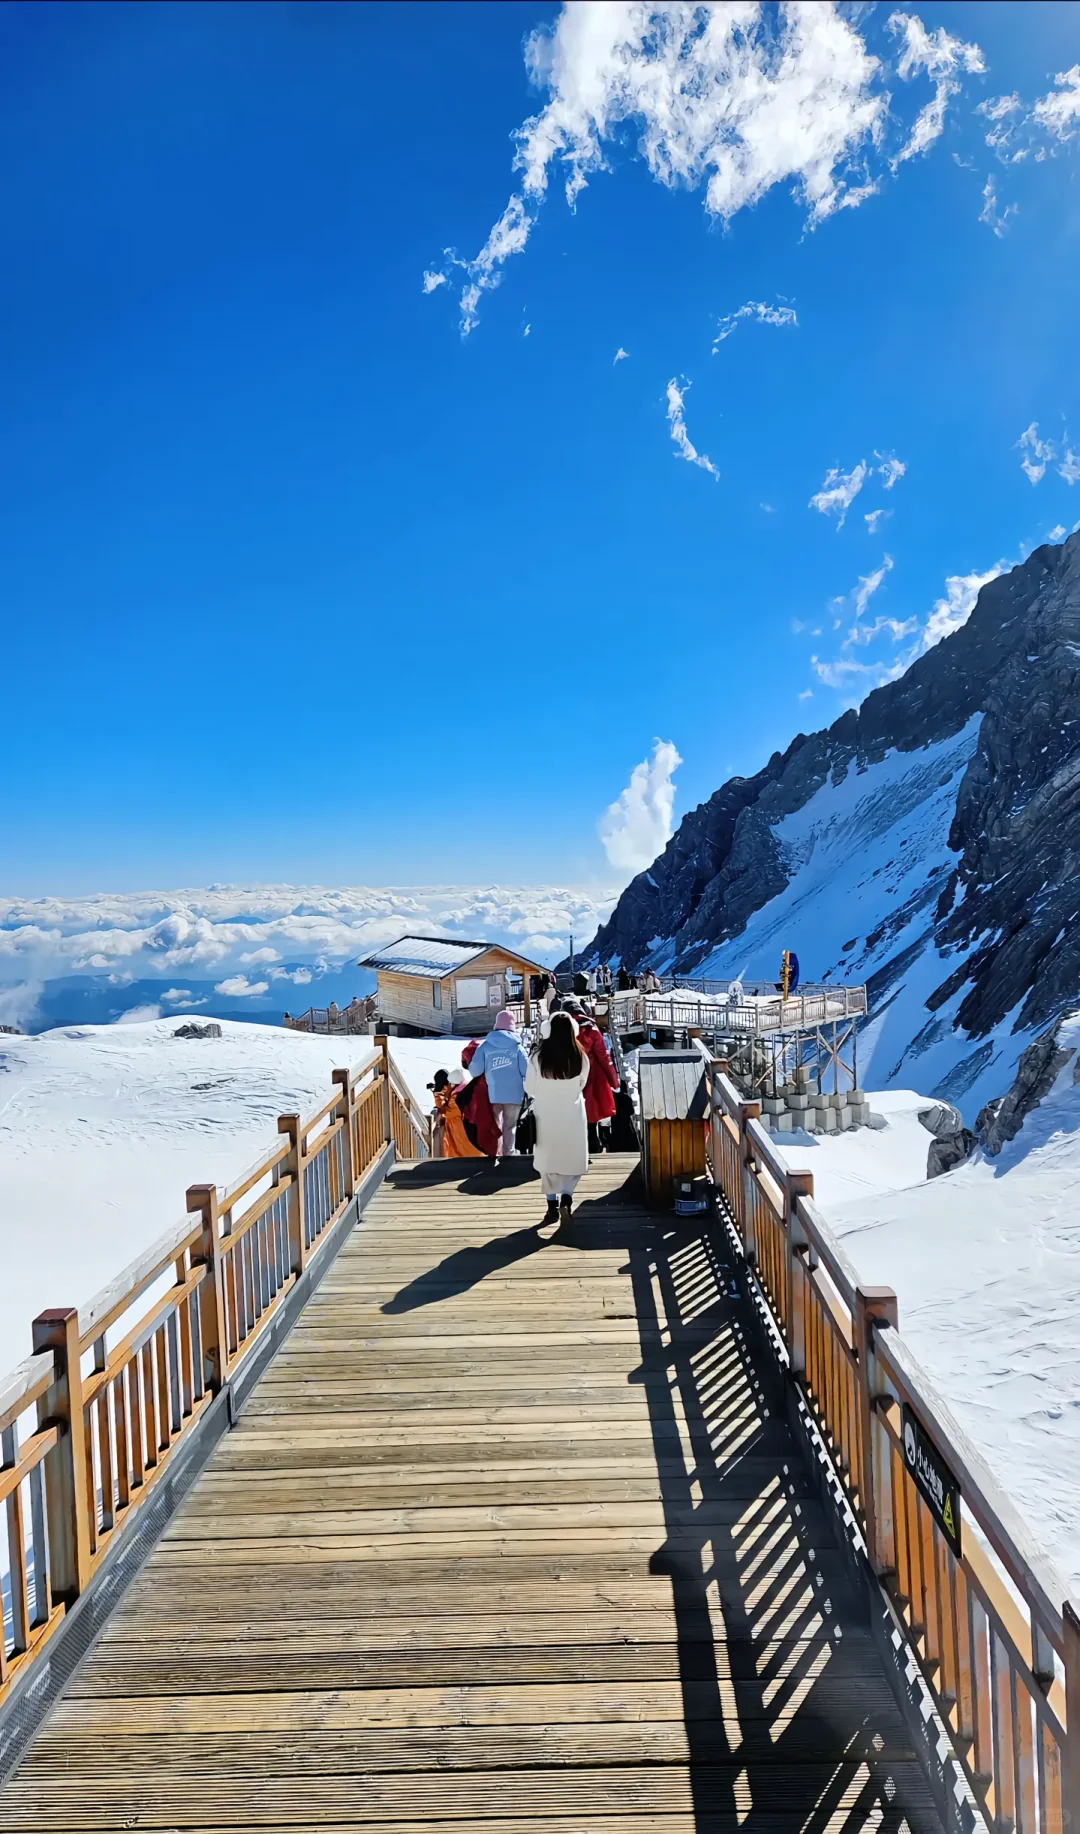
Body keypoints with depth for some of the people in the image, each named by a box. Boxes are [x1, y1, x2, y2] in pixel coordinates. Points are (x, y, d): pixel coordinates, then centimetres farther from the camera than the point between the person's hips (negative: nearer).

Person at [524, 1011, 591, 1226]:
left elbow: (529, 1089, -4)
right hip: (572, 1115, 0)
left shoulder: (538, 1057, -14)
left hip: (546, 1115, 0)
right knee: (572, 1159, 13)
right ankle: (566, 1198, -5)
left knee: (548, 1160, 14)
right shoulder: (581, 1058, -11)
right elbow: (582, 1085, 4)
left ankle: (552, 1205, 15)